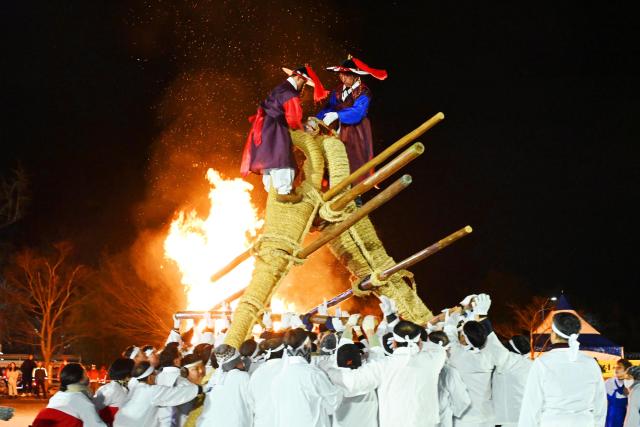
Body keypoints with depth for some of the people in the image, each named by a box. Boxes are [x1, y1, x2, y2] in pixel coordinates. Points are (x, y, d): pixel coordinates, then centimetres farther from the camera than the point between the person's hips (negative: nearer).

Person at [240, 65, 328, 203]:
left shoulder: (281, 88, 18)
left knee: (269, 159, 15)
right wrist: (301, 128, 7)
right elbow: (293, 118, -13)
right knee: (281, 159, -12)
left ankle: (271, 190, 22)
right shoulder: (290, 93, -14)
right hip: (274, 129, -11)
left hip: (264, 127, 11)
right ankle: (284, 191, -16)